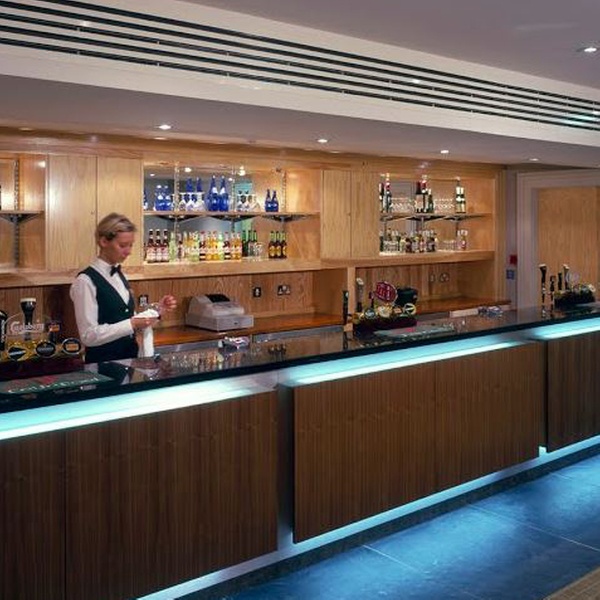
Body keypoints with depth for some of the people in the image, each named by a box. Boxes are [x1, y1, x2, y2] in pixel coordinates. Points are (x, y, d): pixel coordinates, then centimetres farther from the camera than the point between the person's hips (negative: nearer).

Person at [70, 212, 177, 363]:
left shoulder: (119, 276, 9)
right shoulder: (86, 281, -14)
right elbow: (89, 336, -18)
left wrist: (158, 310, 1)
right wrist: (132, 325, -24)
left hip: (129, 358, 7)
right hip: (104, 362, -7)